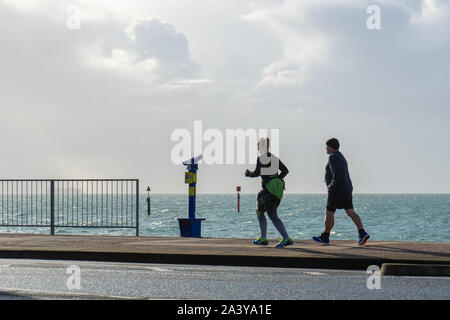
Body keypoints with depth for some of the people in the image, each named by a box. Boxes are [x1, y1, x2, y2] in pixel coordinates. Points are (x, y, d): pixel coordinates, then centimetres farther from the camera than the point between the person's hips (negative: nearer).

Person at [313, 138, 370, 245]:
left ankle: (325, 237, 13)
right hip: (347, 190, 9)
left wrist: (333, 185, -19)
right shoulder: (341, 158, 22)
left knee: (329, 213, 4)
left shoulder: (333, 157, -10)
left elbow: (337, 172, -23)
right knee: (351, 212, -1)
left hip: (337, 189, -9)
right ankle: (362, 233, -17)